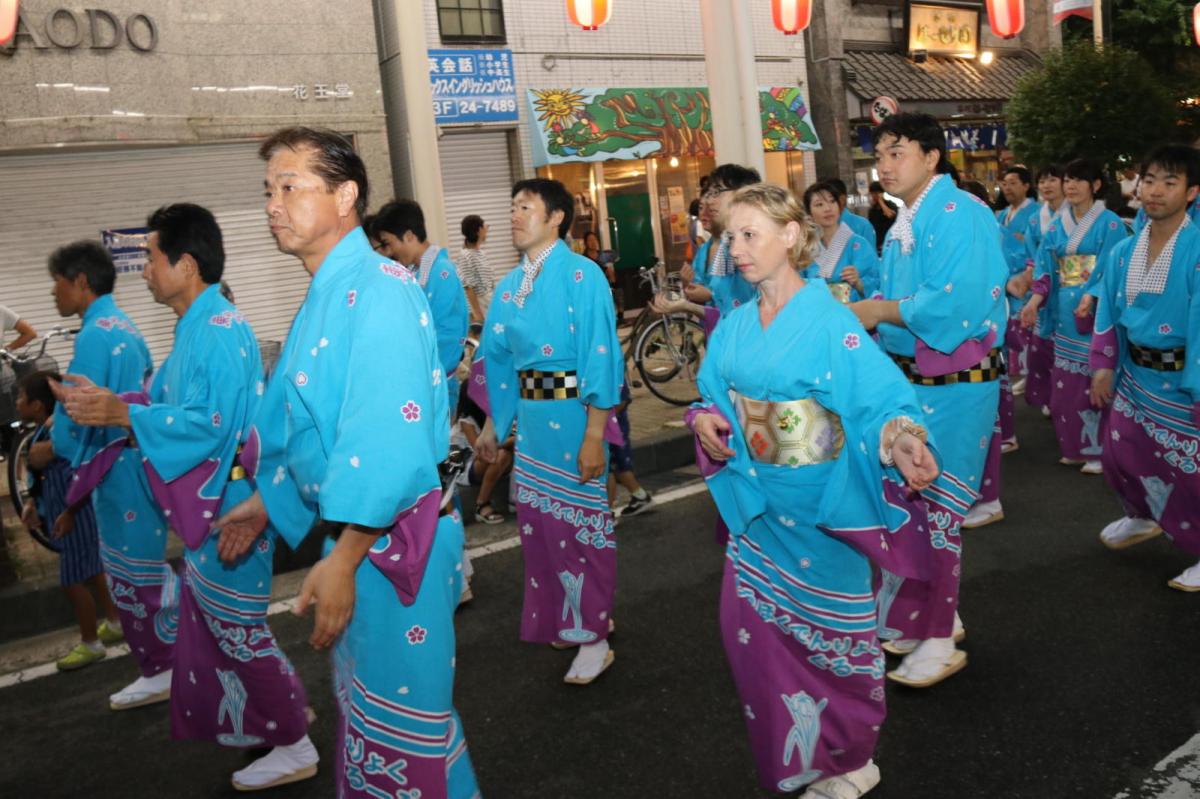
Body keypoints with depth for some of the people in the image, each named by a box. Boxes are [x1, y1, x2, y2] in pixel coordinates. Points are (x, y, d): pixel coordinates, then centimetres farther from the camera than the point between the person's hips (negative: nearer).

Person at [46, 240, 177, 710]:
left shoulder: (94, 334, -17)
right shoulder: (125, 327, 12)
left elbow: (77, 409, -19)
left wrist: (53, 447, 0)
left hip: (118, 468, -9)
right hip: (137, 458, 9)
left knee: (133, 575, 3)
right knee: (144, 569, 17)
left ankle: (162, 671, 14)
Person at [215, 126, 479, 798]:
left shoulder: (378, 289, -20)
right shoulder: (325, 295, 11)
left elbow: (388, 441, -27)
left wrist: (343, 560, -26)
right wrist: (264, 504, 23)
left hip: (393, 537, -9)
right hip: (354, 530, 9)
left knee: (400, 718, 6)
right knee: (360, 700, 23)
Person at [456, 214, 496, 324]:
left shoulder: (481, 253, 11)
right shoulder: (465, 255, -14)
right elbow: (468, 287, -18)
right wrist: (477, 312, -20)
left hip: (489, 306, 8)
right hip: (477, 306, -8)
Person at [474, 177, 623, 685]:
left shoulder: (581, 275, -12)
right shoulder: (510, 286, 8)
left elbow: (600, 356, -16)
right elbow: (498, 359, 15)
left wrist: (594, 435, -19)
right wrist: (492, 425, 17)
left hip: (571, 411, -7)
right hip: (529, 412, 7)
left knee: (582, 523, 4)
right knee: (538, 522, 17)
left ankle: (594, 637, 20)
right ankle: (565, 619, 38)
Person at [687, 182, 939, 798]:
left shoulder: (828, 322, -17)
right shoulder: (735, 327, 3)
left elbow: (881, 399, -23)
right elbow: (715, 395, 12)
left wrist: (900, 442, -43)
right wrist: (706, 420, -9)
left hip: (818, 505, -6)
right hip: (757, 503, 6)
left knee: (829, 634, 9)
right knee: (752, 627, 12)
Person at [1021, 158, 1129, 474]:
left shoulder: (1110, 224, -4)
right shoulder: (1058, 226, 12)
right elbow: (1045, 266, 7)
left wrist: (1090, 298, -27)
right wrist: (1035, 299, -9)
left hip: (1096, 312, -5)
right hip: (1065, 312, 6)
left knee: (1094, 380, -4)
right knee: (1066, 381, 8)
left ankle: (1098, 449, 5)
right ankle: (1075, 447, 18)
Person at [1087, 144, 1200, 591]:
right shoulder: (1124, 252, 1)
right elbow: (1108, 314, 9)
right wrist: (1102, 366, 5)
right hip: (1134, 373, 6)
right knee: (1120, 455, 18)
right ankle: (1142, 519, 45)